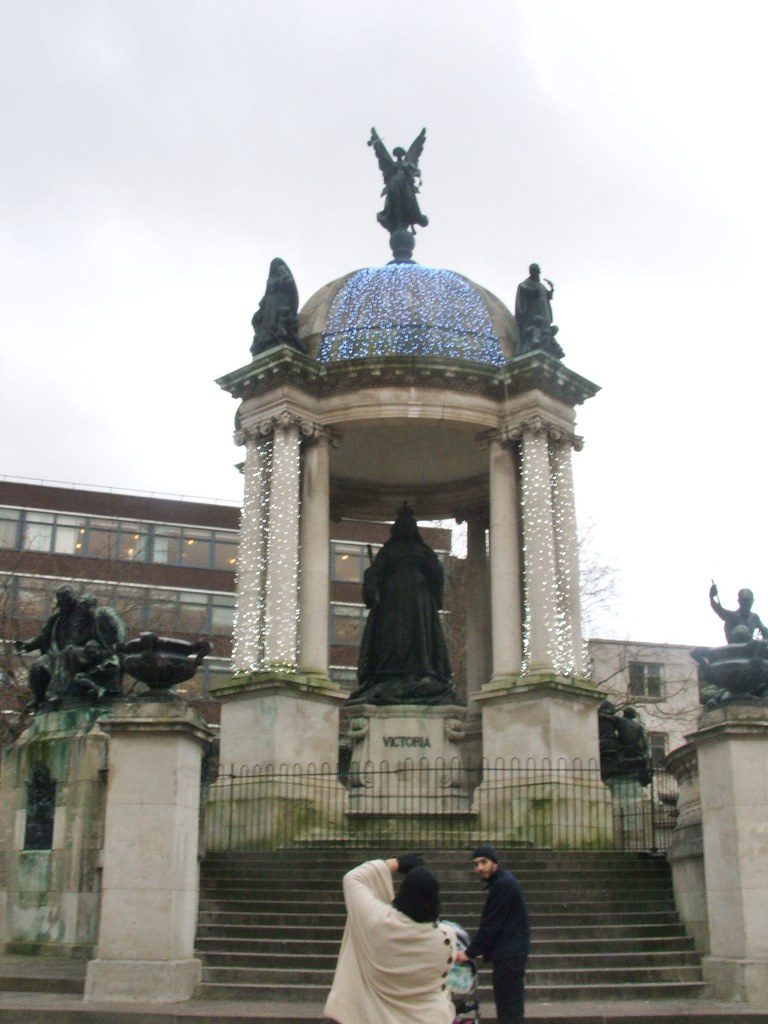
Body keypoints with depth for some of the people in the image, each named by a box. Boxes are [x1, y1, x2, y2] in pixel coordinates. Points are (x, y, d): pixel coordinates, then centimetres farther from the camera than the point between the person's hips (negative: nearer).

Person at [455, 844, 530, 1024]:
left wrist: (470, 952, -12)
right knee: (510, 1004, 14)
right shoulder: (503, 881, 14)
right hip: (510, 951, 10)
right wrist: (475, 949, 15)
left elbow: (490, 925, -18)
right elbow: (492, 922, 18)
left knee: (508, 1008, -6)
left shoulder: (504, 885, -18)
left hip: (509, 953, -10)